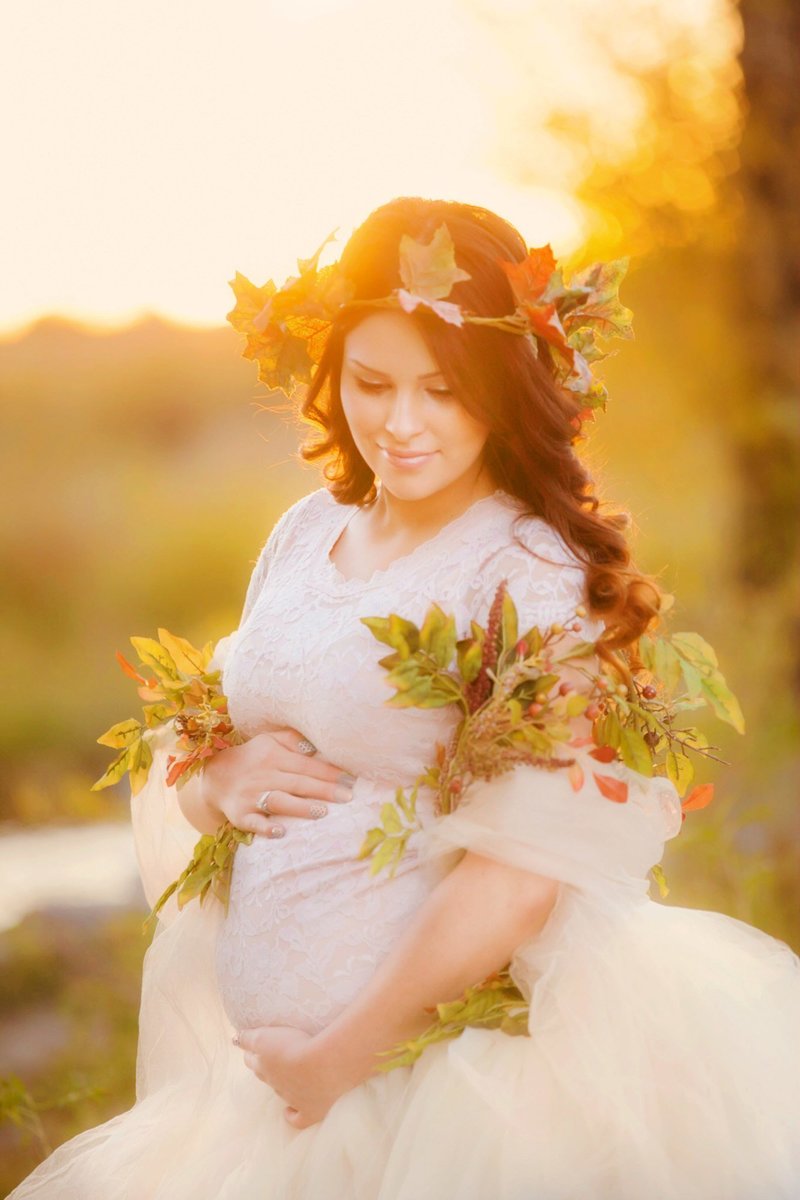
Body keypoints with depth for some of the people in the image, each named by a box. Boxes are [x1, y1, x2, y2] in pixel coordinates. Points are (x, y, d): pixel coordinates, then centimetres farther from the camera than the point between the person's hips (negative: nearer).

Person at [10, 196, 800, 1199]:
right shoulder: (308, 531, 6)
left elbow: (525, 866, -20)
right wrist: (218, 785, -7)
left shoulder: (532, 566, -13)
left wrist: (337, 1058, -15)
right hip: (245, 1042, 6)